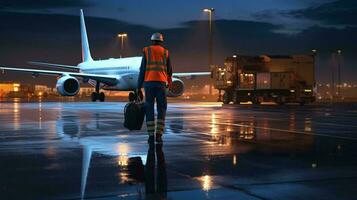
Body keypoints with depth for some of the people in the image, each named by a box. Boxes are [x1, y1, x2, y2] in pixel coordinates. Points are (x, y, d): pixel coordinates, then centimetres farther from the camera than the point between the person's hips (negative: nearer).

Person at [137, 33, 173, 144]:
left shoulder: (146, 51, 9)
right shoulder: (165, 52, 13)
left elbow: (142, 70, 2)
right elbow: (169, 71, 17)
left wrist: (138, 87, 3)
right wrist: (169, 82, 38)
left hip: (148, 83, 0)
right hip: (161, 84, 0)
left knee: (149, 110, 3)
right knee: (161, 110, 5)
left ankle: (151, 136, -2)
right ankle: (159, 135, -6)